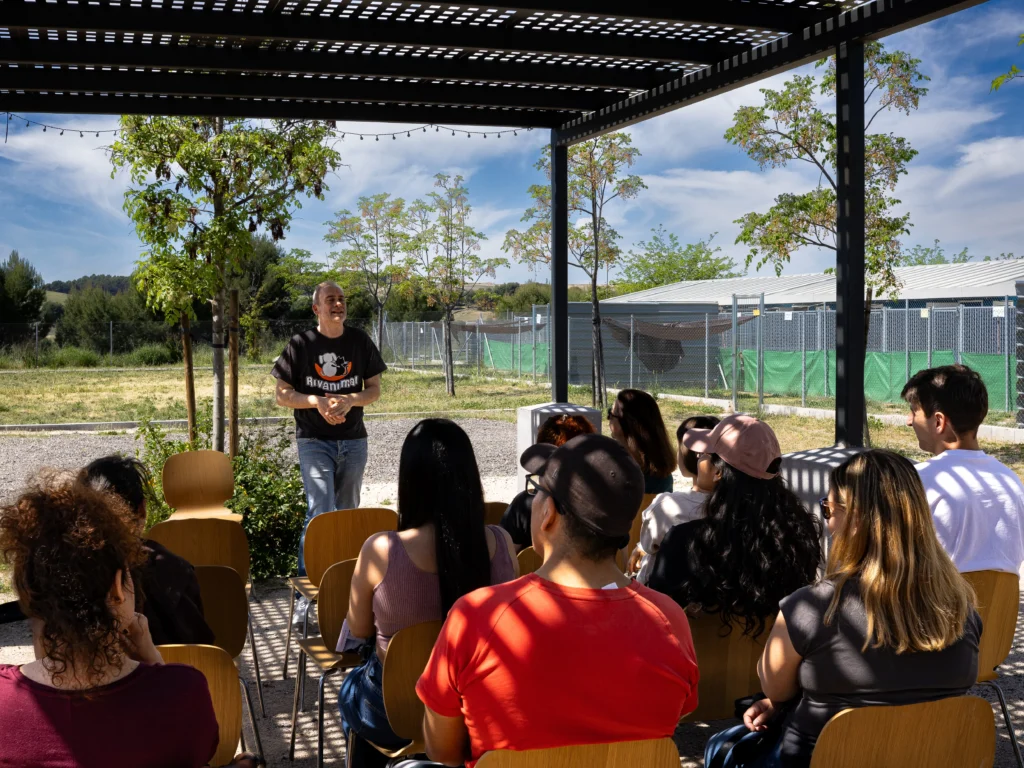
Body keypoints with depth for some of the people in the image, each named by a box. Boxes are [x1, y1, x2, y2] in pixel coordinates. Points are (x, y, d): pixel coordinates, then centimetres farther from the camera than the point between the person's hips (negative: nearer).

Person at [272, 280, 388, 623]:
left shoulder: (360, 341, 5)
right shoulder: (300, 344, -3)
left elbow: (374, 389, 8)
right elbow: (282, 395, -2)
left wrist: (350, 400, -13)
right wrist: (316, 401, -19)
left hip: (353, 441, 4)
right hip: (314, 441, -3)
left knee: (346, 514, 12)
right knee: (320, 511, -16)